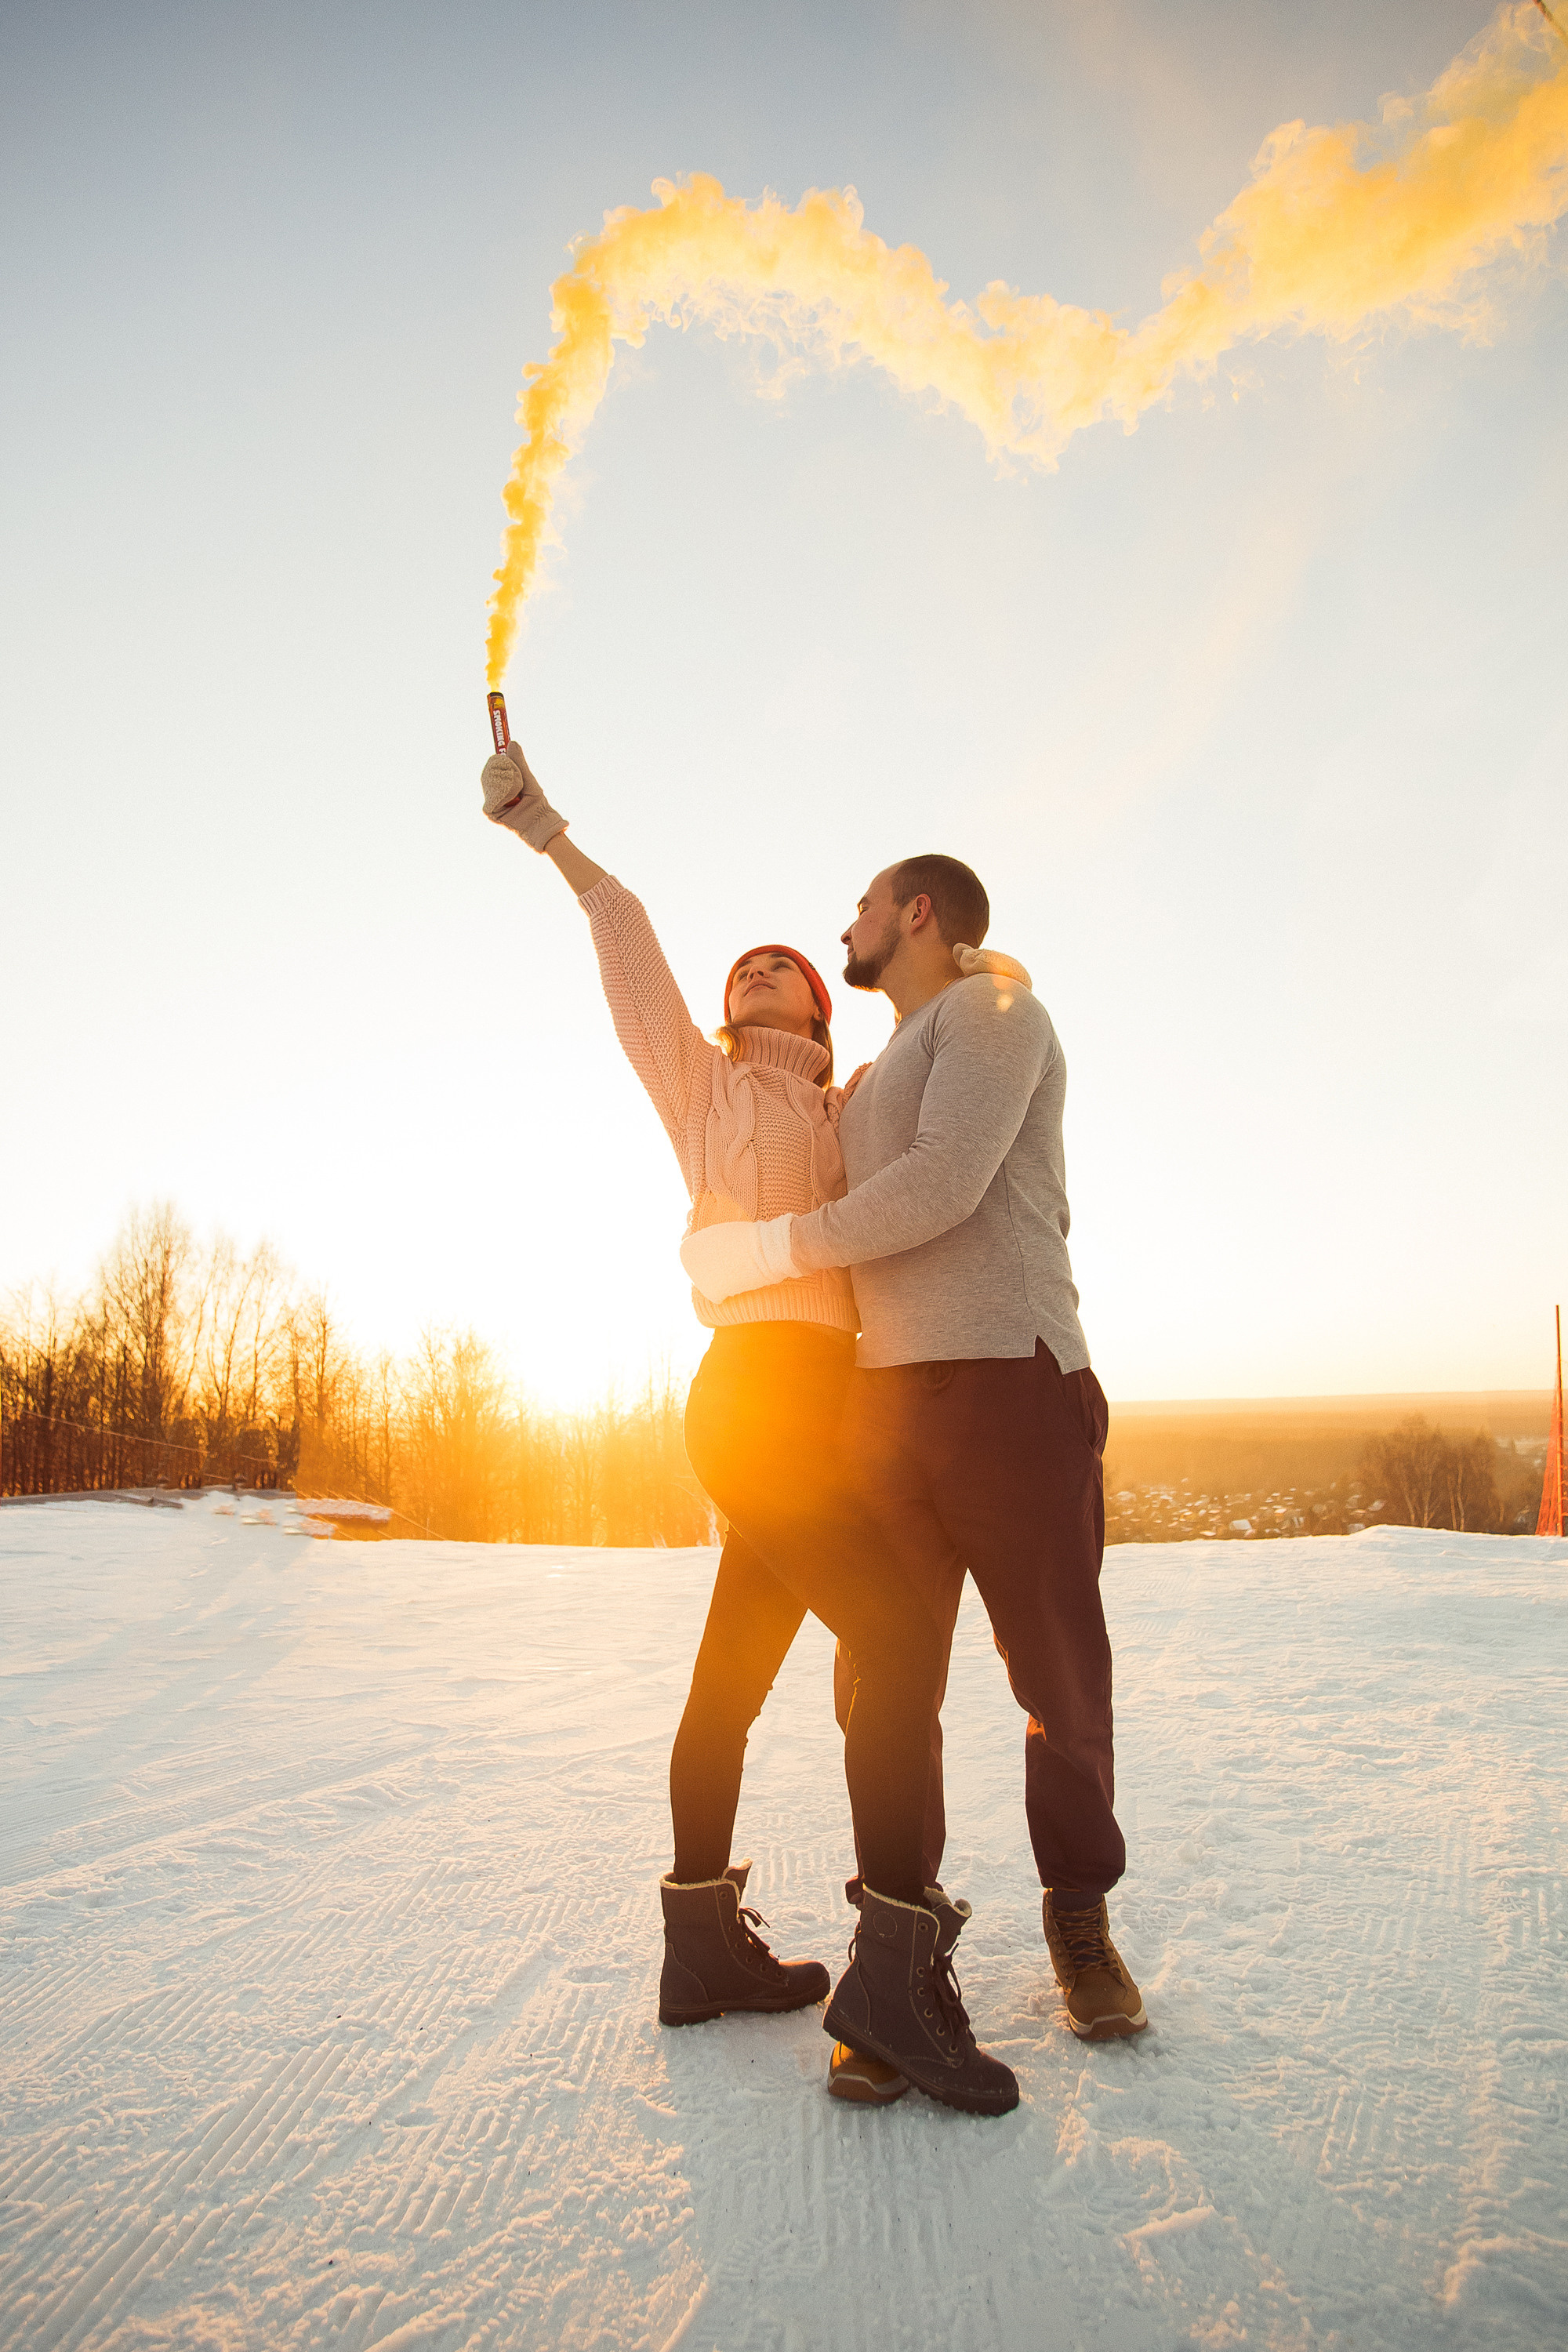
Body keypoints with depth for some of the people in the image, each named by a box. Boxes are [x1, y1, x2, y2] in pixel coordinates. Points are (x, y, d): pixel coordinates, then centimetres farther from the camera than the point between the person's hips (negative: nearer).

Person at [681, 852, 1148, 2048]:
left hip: (1010, 1380, -7)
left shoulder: (992, 1006, 0)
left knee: (1061, 1673, 5)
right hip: (886, 1397, 7)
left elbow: (941, 1187, -15)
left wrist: (758, 1250, -10)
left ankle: (1080, 1916, 24)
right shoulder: (870, 1085, 26)